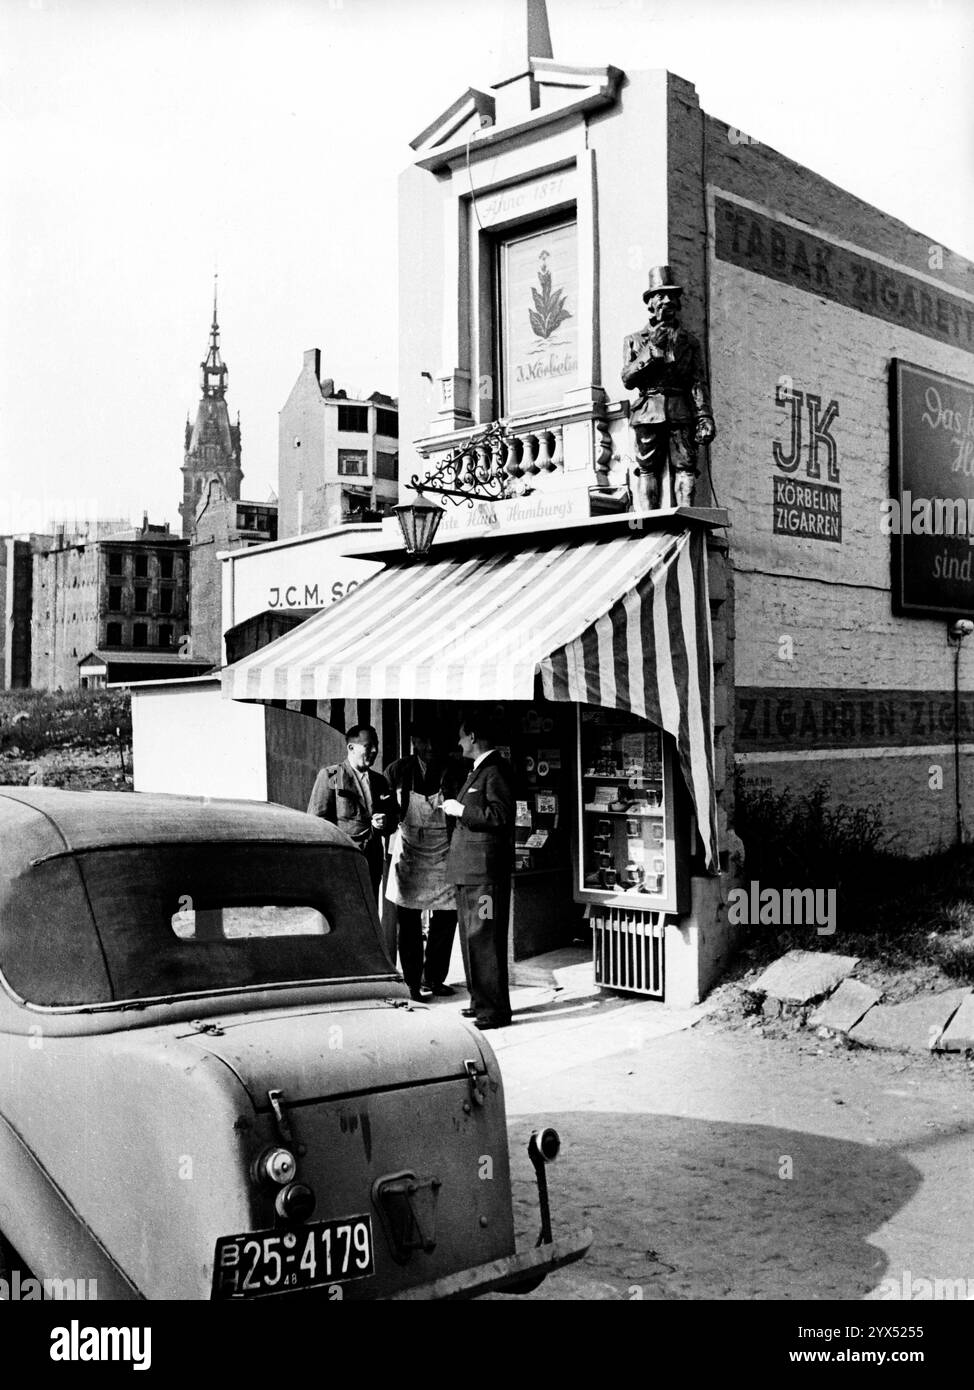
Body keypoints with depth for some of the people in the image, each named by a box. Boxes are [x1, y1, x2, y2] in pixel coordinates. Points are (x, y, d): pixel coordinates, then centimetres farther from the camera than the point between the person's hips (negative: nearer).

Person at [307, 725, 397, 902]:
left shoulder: (380, 781, 19)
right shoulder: (329, 776, 2)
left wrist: (384, 823, -2)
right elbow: (316, 819, -4)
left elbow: (393, 819, 24)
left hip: (372, 861, 5)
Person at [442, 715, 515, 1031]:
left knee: (484, 939, -8)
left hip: (485, 871, -11)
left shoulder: (495, 771, -12)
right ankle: (481, 1001, 23)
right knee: (471, 937, 15)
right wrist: (454, 806, 14)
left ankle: (495, 1009, -3)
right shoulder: (478, 770, 20)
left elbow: (501, 815, -23)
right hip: (468, 870, 11)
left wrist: (461, 810, -17)